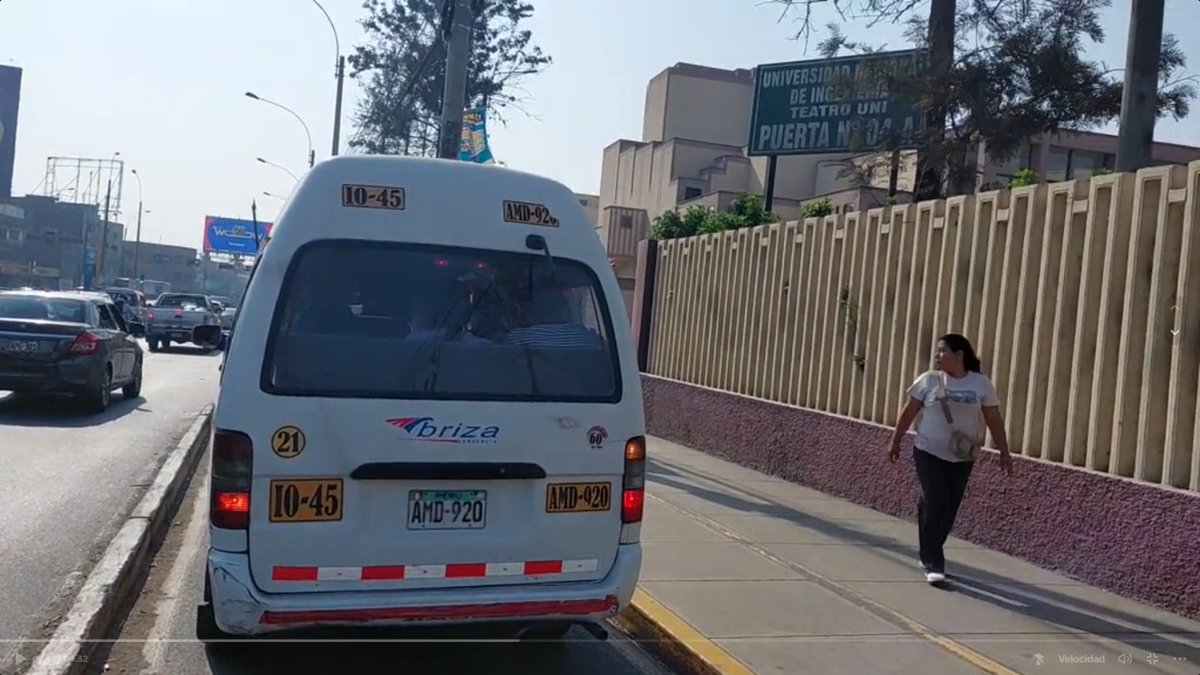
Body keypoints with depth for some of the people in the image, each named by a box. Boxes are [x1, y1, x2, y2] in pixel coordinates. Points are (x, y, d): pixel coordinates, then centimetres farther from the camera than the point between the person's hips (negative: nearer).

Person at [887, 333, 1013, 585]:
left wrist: (1004, 453, 0)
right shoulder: (929, 380, -4)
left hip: (963, 458, 2)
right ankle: (933, 564, -4)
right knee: (935, 506, -10)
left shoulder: (981, 384, -3)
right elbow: (908, 413, 3)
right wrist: (895, 442, 6)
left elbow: (994, 420, 1)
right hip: (929, 453, -2)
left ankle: (930, 555, 25)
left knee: (949, 509, 6)